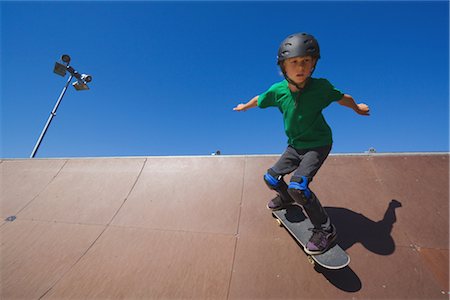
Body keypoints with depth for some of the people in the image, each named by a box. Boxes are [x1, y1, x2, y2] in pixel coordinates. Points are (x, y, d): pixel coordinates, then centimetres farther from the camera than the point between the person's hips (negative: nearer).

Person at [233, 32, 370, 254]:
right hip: (294, 146, 5)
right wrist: (244, 107, 26)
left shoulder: (320, 87, -18)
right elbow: (259, 100, 9)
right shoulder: (278, 90, -11)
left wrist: (357, 108, 20)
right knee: (271, 178, 6)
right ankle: (286, 198, 40)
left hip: (318, 145, -4)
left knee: (298, 185, -24)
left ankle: (325, 230, -2)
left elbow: (343, 98, 2)